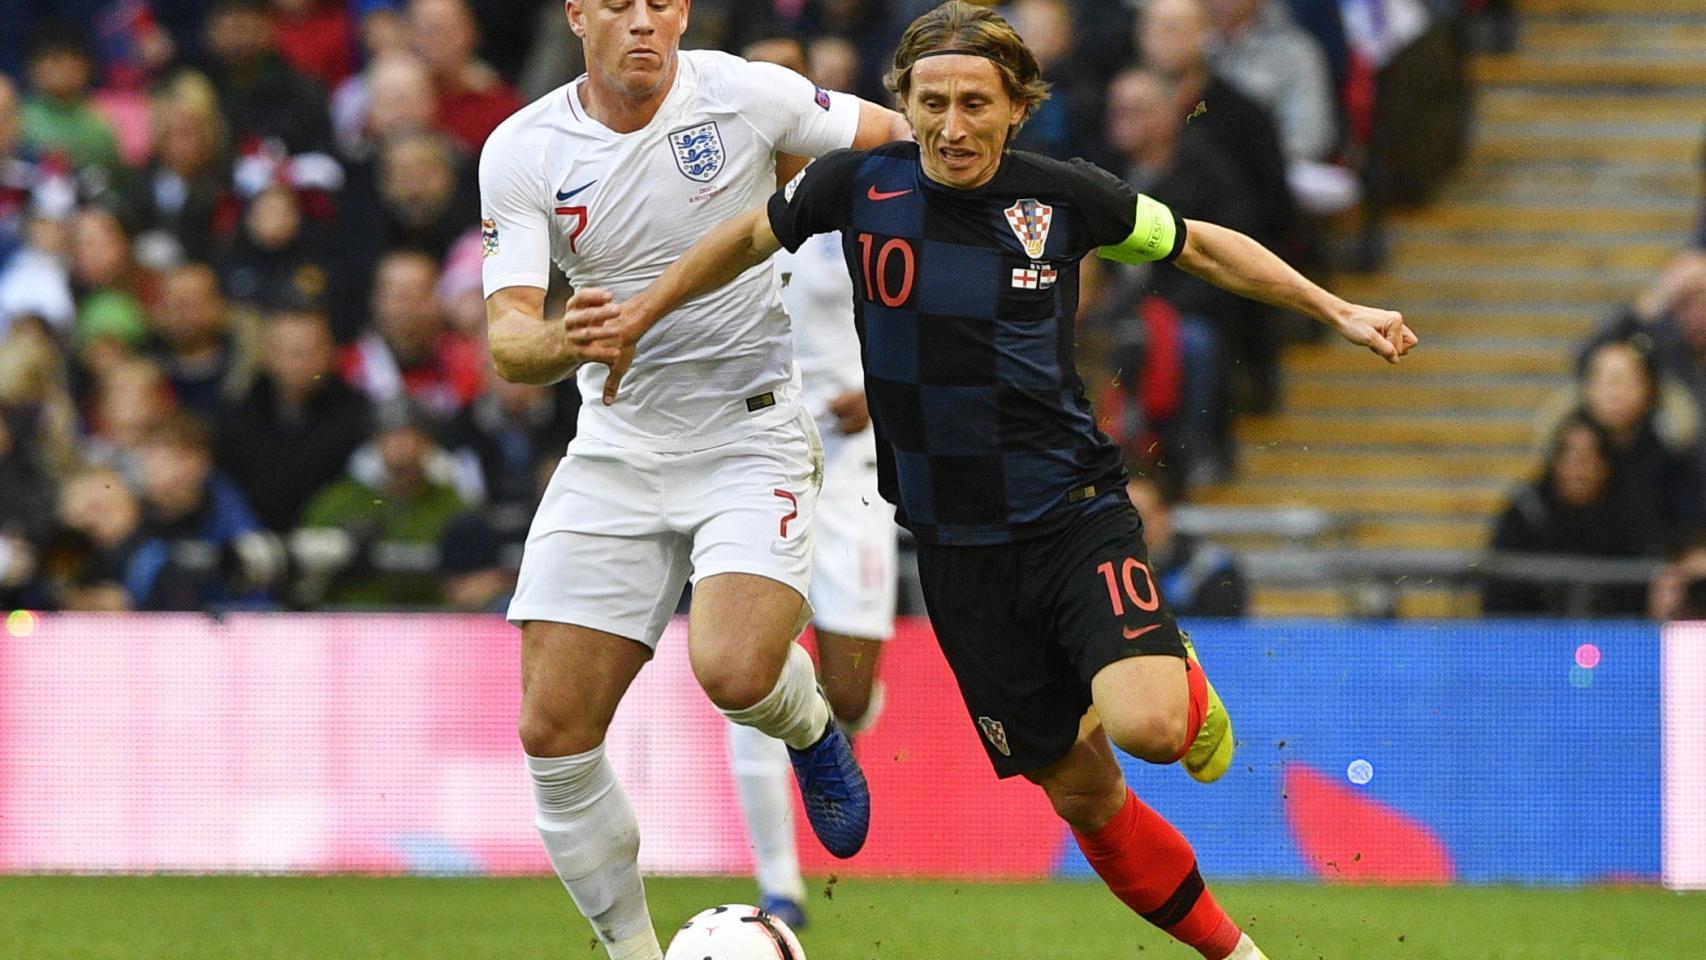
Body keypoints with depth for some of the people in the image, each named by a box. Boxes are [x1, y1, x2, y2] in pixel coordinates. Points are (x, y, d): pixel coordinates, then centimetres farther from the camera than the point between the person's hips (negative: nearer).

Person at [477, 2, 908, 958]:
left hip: (752, 438, -3)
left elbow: (904, 142, 6)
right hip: (616, 452, 3)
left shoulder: (743, 95, -9)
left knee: (735, 672, -27)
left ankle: (811, 726, 10)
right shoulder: (521, 152, -5)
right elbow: (507, 340, -12)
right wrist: (563, 342, -33)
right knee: (554, 733, -5)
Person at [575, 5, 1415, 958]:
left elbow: (1198, 245, 10)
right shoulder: (861, 184, -5)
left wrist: (1338, 310, 6)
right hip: (957, 549, 2)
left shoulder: (1066, 197, -6)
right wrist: (641, 314, 16)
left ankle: (1185, 684, 9)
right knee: (1083, 795, 5)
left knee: (1146, 725, -28)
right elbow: (754, 236, 15)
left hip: (1075, 511, -2)